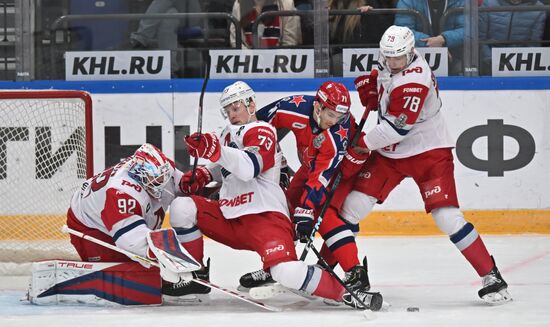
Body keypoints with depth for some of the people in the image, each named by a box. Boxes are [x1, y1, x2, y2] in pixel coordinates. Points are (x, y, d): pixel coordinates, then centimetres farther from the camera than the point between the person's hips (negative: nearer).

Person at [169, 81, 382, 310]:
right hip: (229, 216, 8)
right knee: (182, 208, -8)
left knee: (287, 272, -31)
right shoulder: (229, 134, 21)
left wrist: (217, 151, -39)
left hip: (264, 216, -8)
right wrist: (202, 176, 17)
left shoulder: (262, 131, -6)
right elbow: (223, 169, 39)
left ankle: (346, 293, -17)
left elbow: (249, 168, -26)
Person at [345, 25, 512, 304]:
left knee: (447, 216, -16)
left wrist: (364, 143, -18)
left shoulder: (415, 79, -24)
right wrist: (370, 87, 4)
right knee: (354, 204, -2)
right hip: (390, 152, 8)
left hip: (428, 152, -8)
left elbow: (397, 127, -28)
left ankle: (491, 277, -9)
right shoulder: (390, 68, 3)